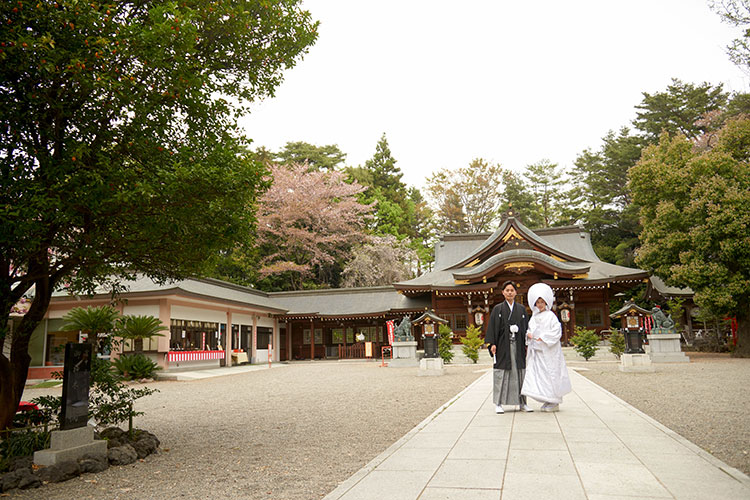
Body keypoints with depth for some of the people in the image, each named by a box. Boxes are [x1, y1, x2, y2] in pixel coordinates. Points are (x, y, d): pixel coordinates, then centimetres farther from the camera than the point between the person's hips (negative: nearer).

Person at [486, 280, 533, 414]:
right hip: (503, 346, -3)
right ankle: (498, 404, 4)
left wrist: (527, 345, 4)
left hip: (518, 346, 3)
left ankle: (522, 403, 13)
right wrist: (492, 343, -11)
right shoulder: (497, 309, 4)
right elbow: (492, 327, -1)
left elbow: (526, 327, 11)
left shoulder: (521, 309, 11)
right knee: (501, 373, -2)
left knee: (519, 374, 5)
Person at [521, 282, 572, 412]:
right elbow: (530, 330, 20)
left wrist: (543, 338, -17)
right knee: (538, 375, 4)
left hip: (549, 351, -6)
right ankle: (548, 401, 14)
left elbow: (556, 331, -12)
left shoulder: (551, 316, -4)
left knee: (550, 374, -4)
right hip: (536, 350, 6)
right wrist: (529, 335, -2)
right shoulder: (534, 317, 14)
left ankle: (555, 402, 5)